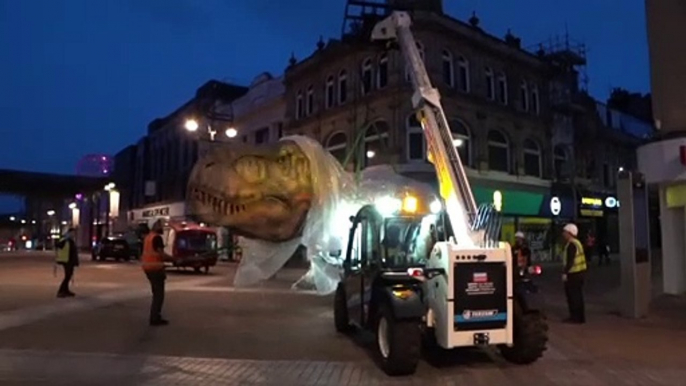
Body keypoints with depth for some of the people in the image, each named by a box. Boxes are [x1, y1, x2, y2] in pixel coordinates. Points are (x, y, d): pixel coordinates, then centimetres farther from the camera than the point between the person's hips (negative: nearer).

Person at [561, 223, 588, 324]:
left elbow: (570, 261, -23)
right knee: (577, 296, 15)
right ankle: (580, 317, 21)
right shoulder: (577, 243, 15)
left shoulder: (571, 245, -17)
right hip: (579, 272, 10)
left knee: (573, 296, -3)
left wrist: (565, 273, -21)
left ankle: (576, 317, 1)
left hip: (573, 274, -10)